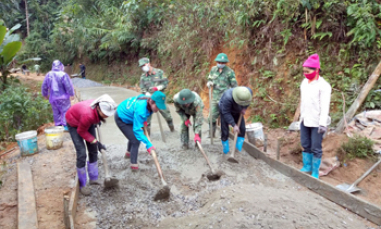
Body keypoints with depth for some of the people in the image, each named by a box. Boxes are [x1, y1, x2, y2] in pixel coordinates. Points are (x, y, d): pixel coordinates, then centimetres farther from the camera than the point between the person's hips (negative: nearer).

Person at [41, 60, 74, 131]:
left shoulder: (48, 75, 3)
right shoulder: (63, 75, -15)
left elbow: (44, 86, 11)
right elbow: (69, 86, -12)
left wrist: (45, 94, 25)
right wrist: (71, 94, 1)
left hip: (53, 98, 5)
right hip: (63, 97, -5)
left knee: (56, 112, 12)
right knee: (66, 110, 1)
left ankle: (58, 125, 17)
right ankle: (66, 124, -5)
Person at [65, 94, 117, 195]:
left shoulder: (102, 106, -28)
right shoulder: (88, 114, -44)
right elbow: (81, 131, -25)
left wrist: (97, 121, 9)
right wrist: (96, 142, -23)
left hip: (89, 123, 6)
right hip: (74, 124, -6)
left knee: (93, 151, 7)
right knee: (81, 153, -11)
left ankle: (93, 179, 22)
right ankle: (82, 184, 4)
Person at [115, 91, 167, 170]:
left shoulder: (148, 99, -18)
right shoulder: (140, 110, -42)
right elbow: (137, 129, -40)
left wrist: (143, 120, -1)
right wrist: (148, 144, -42)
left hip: (126, 114, 9)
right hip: (121, 119, -9)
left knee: (135, 136, 28)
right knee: (135, 141, -11)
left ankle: (128, 153, 54)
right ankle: (134, 165, 5)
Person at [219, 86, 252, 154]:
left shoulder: (249, 92, -28)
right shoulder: (228, 98, -43)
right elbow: (226, 113, -33)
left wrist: (244, 108, -19)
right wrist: (234, 125, -32)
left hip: (237, 111, 5)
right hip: (225, 110, -4)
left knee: (242, 129, -3)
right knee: (225, 131, -3)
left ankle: (239, 148, 16)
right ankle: (225, 149, 21)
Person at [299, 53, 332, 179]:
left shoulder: (323, 85, -15)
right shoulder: (304, 82, 6)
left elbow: (325, 106, -18)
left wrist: (323, 123, -21)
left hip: (317, 122, -7)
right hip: (304, 120, 7)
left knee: (316, 148, 3)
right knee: (305, 145, 17)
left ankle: (315, 172, 15)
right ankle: (307, 166, 32)